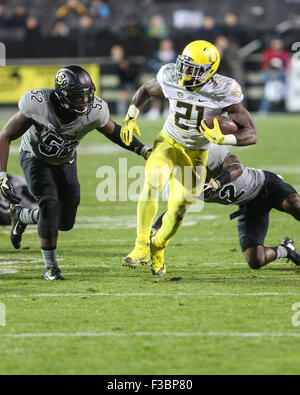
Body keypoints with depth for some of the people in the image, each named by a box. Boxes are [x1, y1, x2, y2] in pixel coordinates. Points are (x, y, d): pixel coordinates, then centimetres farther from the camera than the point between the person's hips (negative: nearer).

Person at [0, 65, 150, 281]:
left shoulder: (94, 111, -27)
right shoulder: (39, 105, -36)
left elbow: (112, 131, -2)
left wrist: (143, 149, -9)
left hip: (65, 161, 4)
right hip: (36, 158, -4)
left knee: (65, 222, 3)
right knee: (50, 204, -25)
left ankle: (21, 216, 33)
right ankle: (50, 266, -10)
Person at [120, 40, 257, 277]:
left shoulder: (224, 92, -25)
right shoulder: (171, 78, -17)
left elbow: (251, 134, -22)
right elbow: (145, 91, 8)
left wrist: (220, 138, -37)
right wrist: (130, 119, -4)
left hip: (196, 154, -1)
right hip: (169, 142, 1)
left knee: (178, 210, -1)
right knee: (152, 182, -28)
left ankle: (158, 248, 30)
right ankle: (142, 246, -22)